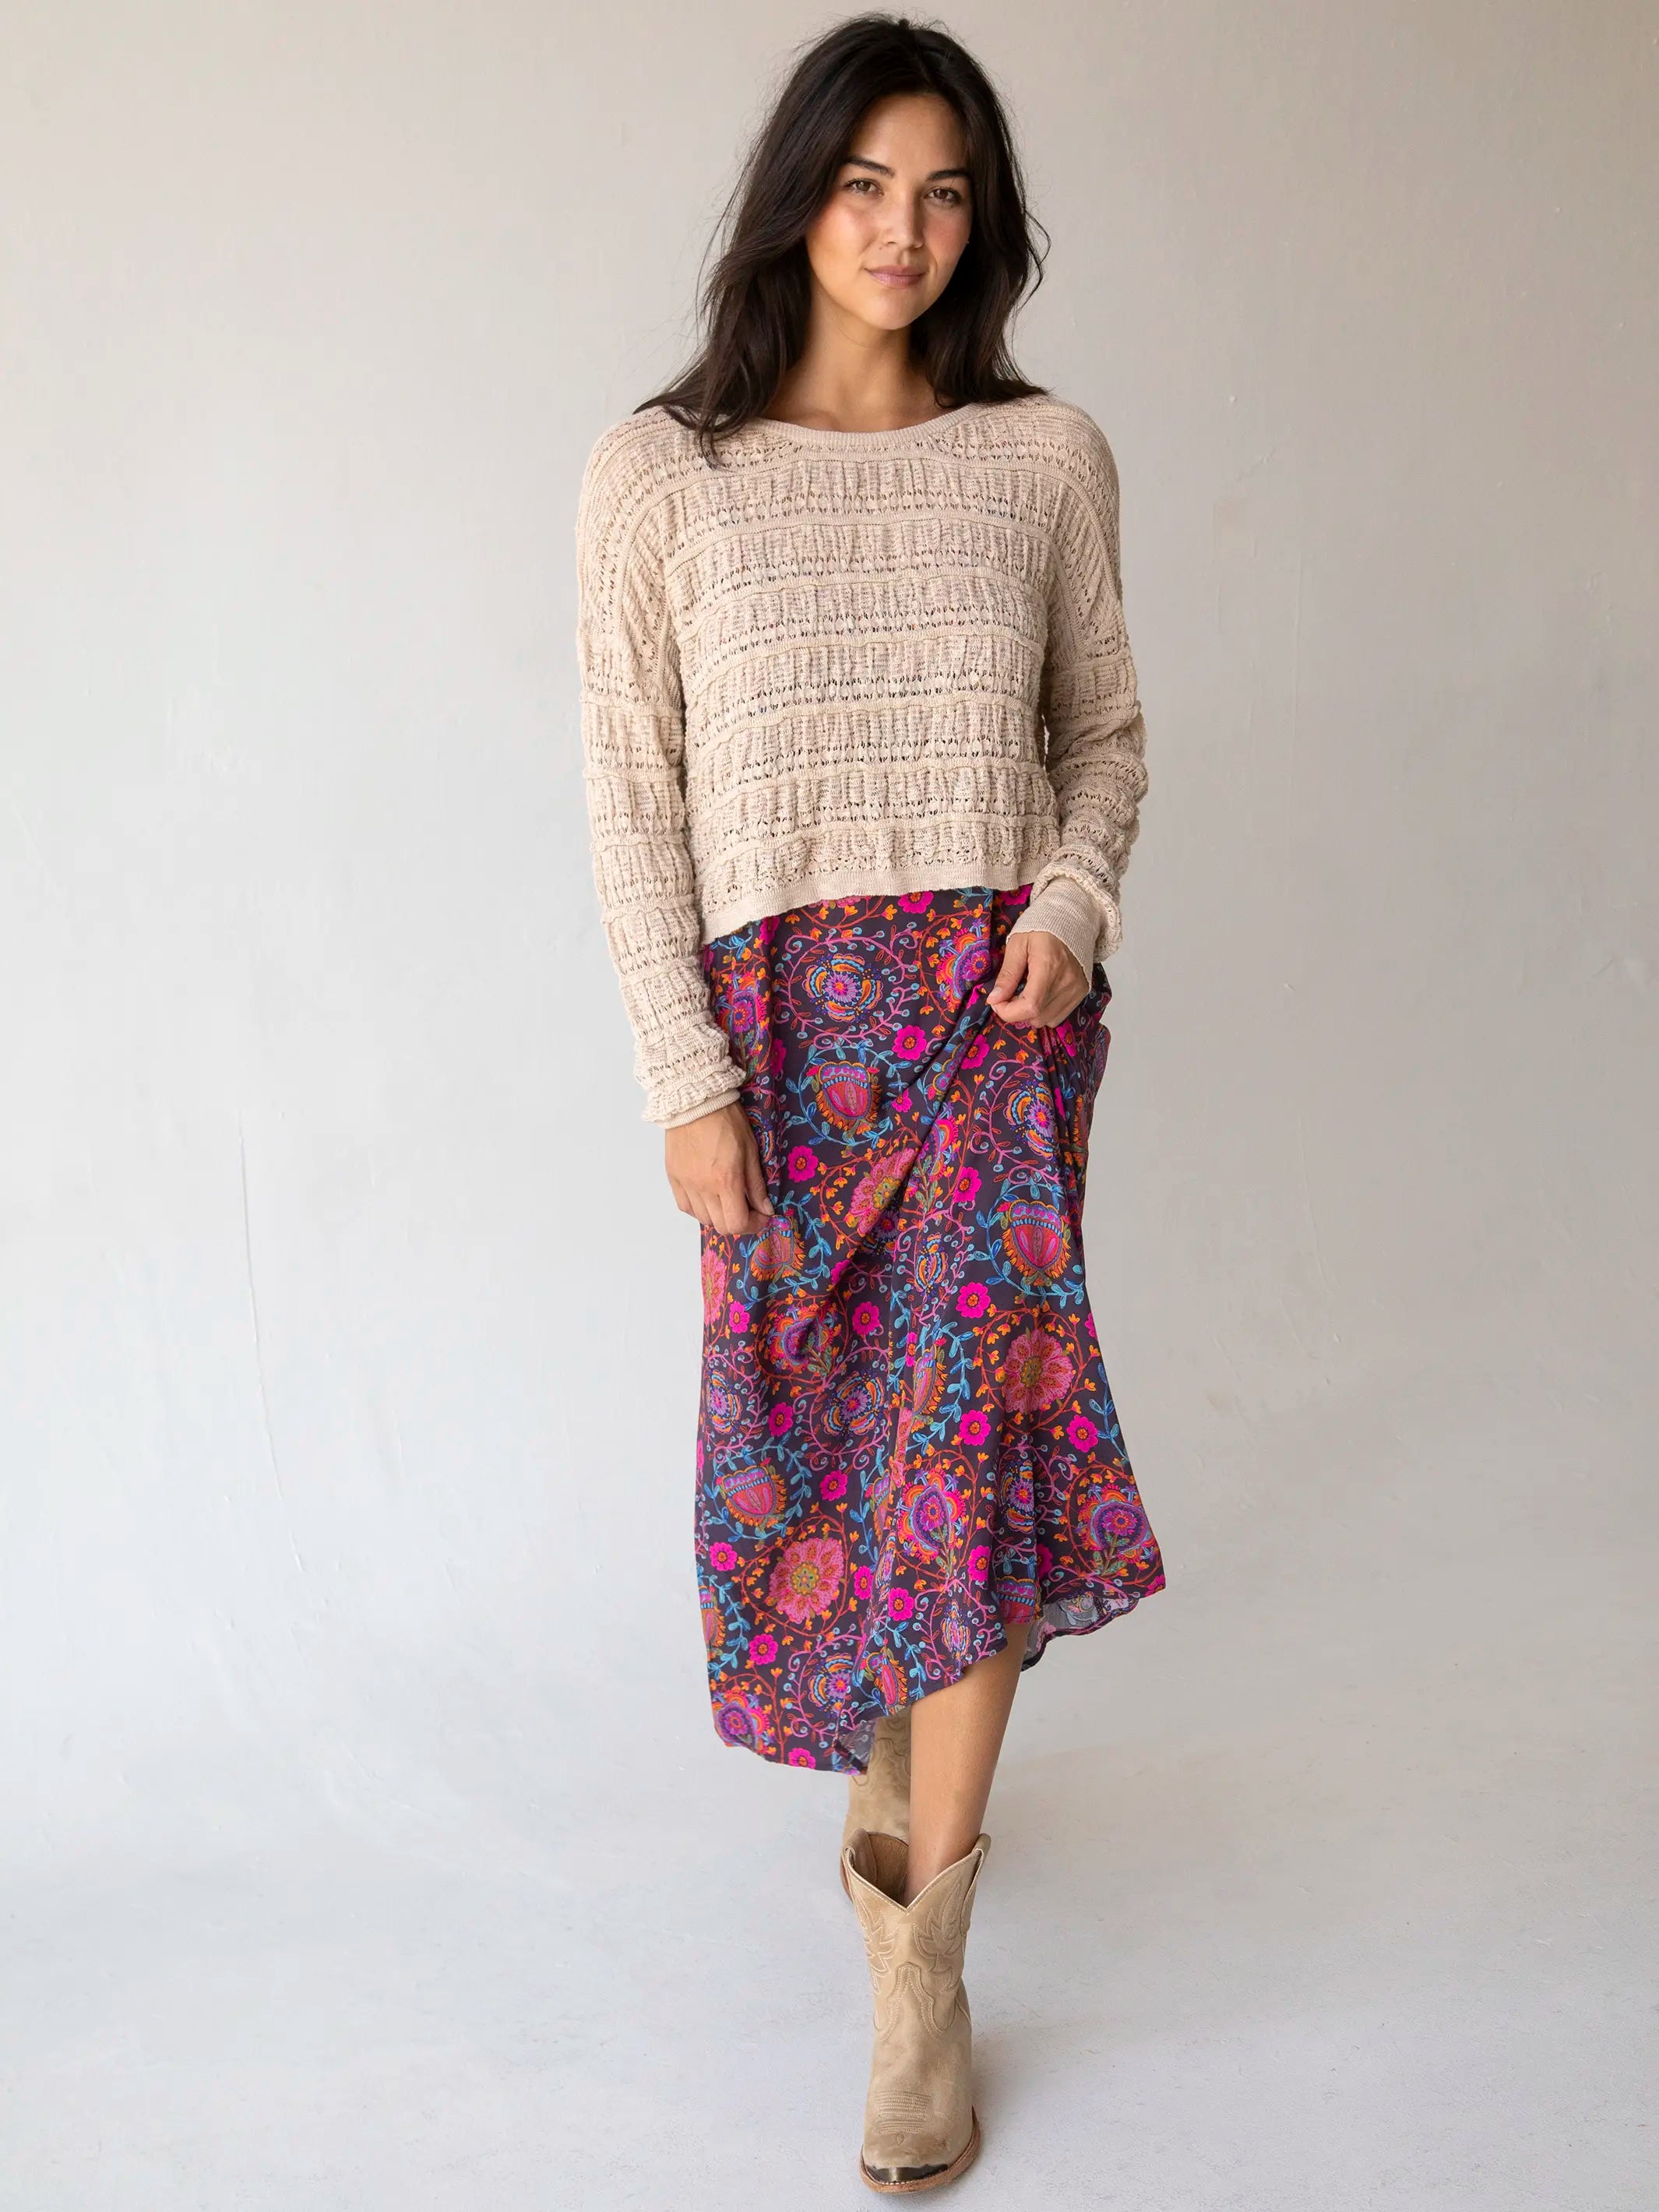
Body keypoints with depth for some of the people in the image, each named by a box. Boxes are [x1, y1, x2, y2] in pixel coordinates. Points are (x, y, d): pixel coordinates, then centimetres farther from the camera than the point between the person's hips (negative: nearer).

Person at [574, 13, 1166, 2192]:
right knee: (816, 1422, 9)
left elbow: (1106, 732, 12)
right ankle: (891, 1737, 40)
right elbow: (633, 796, -2)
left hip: (997, 994, 0)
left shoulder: (1048, 456, 4)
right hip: (783, 1005, 0)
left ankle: (923, 1956, -2)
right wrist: (689, 1079, -7)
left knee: (974, 1406, -12)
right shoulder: (662, 470, -1)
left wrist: (1076, 901, -8)